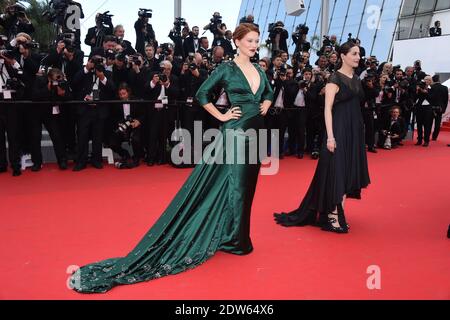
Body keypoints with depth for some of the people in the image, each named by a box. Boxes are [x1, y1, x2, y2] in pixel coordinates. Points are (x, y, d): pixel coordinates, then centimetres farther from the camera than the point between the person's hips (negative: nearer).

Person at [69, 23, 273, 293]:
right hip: (236, 131, -7)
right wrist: (222, 116, -9)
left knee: (246, 185, 11)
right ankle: (232, 238, 8)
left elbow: (269, 92, 29)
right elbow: (202, 94, -6)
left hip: (256, 130, 7)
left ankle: (237, 237, 23)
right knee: (234, 184, -5)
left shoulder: (259, 69, 13)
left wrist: (265, 106, 11)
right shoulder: (227, 68, -6)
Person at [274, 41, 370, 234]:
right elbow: (327, 108, -15)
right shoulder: (335, 79, -10)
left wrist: (359, 132, 16)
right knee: (336, 172, -4)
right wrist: (330, 136, -22)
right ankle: (332, 216, 5)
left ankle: (339, 212, 21)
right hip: (339, 129, -8)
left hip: (355, 130, 8)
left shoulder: (356, 79, 13)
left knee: (348, 172, 10)